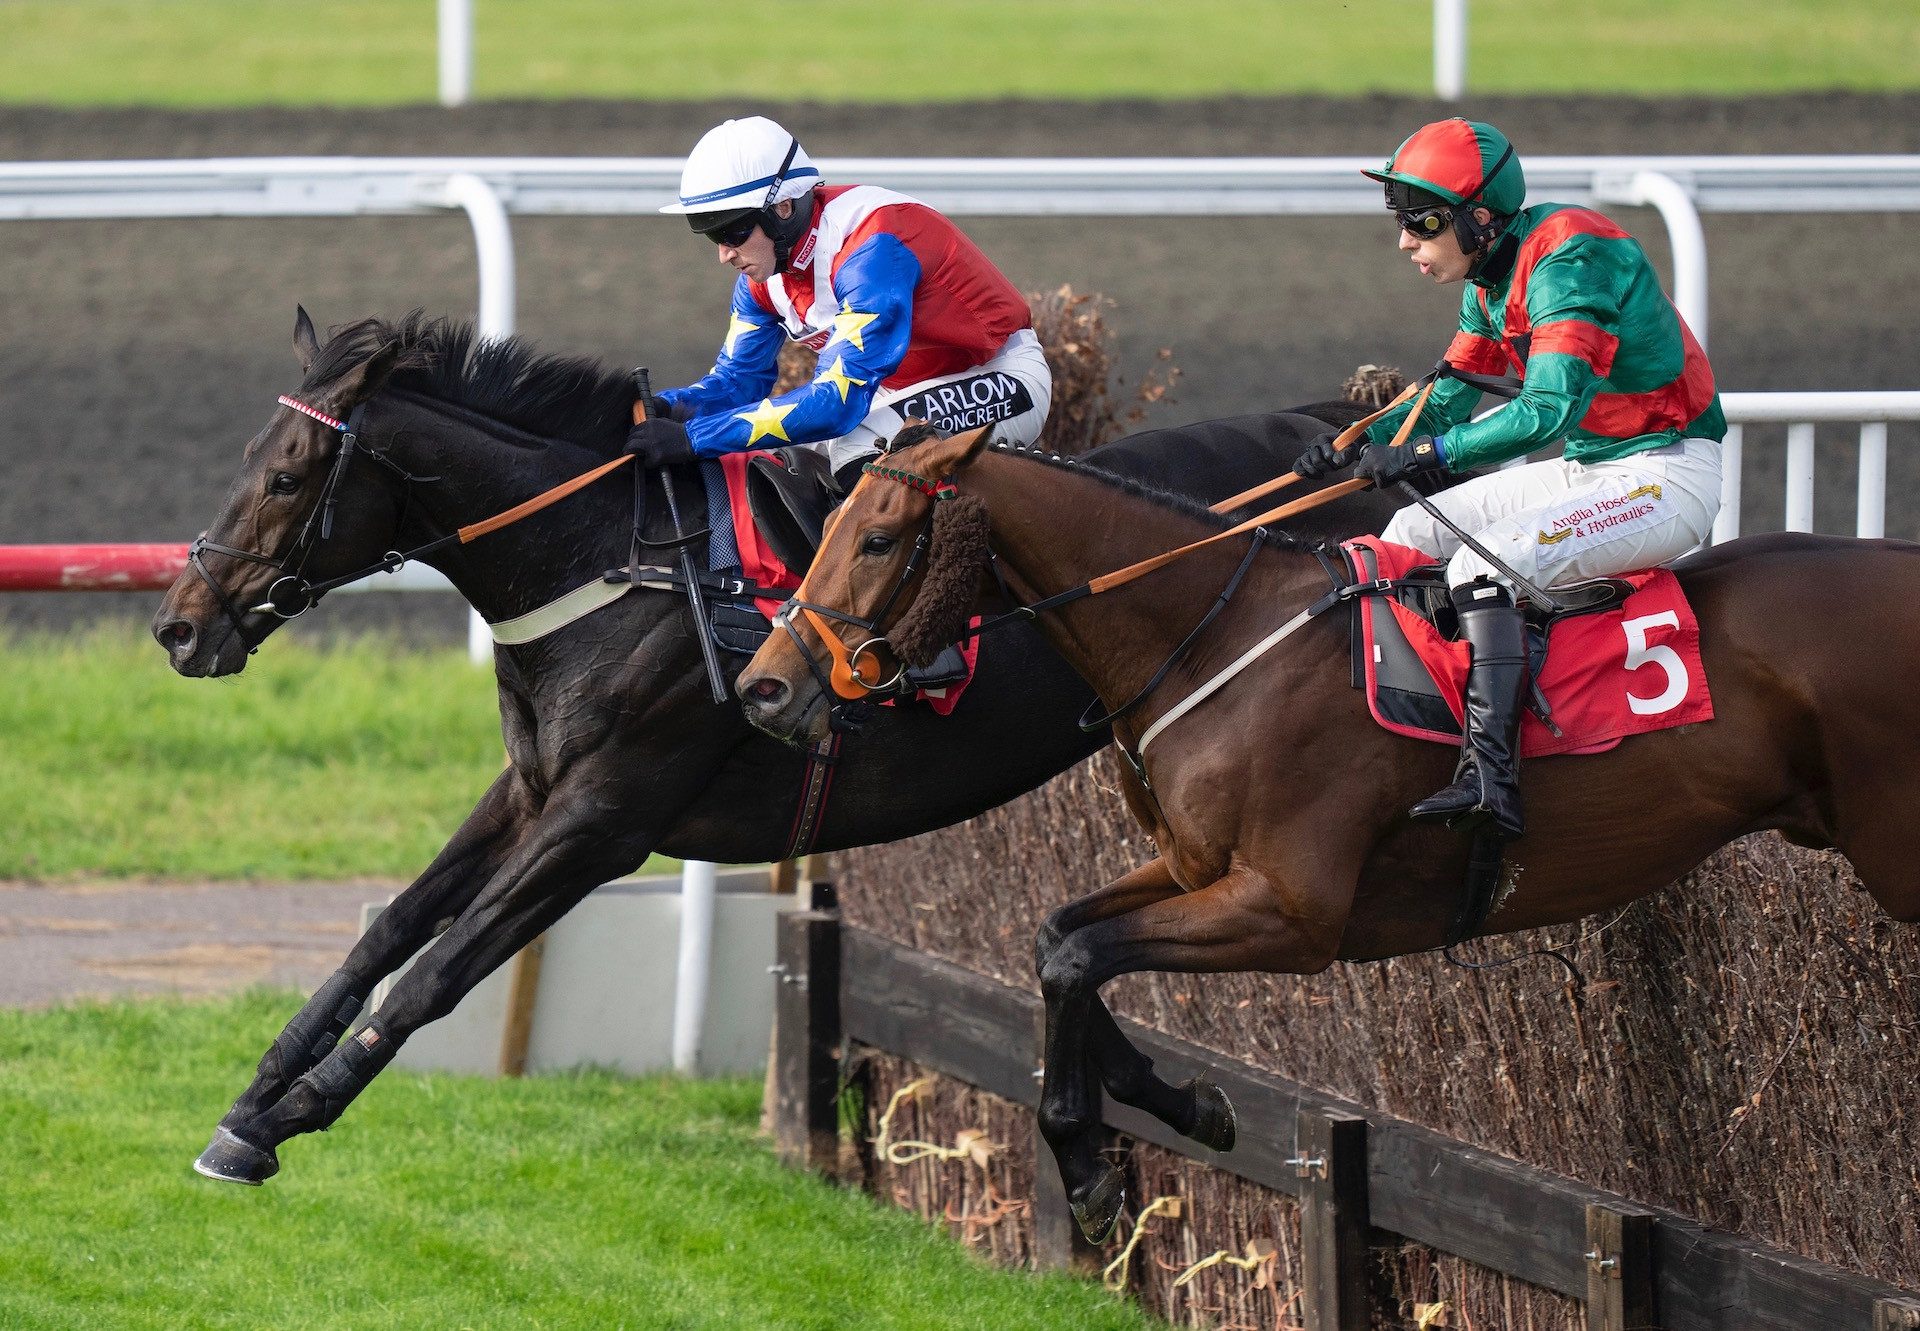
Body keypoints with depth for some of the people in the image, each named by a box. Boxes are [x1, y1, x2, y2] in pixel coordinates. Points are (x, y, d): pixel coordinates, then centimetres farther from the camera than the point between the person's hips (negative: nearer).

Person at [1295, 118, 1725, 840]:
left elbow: (1549, 409, -33)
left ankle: (1489, 777, -37)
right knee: (1413, 532, 9)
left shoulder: (1567, 261, -24)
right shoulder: (1491, 277, 7)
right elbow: (1448, 395, 16)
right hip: (1587, 468, 10)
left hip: (1667, 478, -10)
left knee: (1484, 563, -29)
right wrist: (1359, 446, 0)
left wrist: (1429, 452, -32)